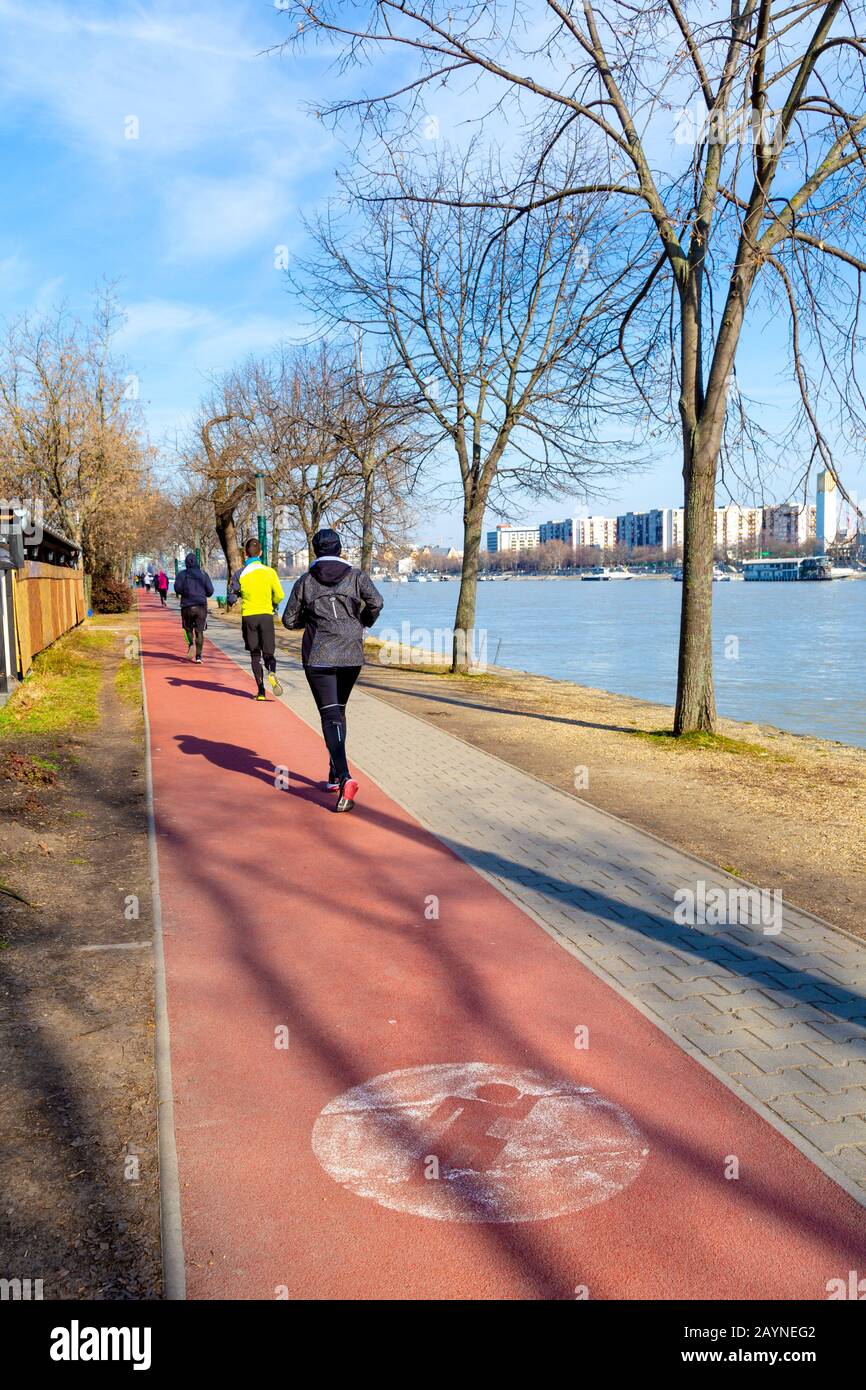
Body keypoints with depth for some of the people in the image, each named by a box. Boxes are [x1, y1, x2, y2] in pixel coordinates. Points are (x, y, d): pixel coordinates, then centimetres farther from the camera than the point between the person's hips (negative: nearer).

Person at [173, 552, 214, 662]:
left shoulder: (182, 574, 0)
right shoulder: (203, 574, 3)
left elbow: (177, 588, -12)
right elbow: (210, 590, -2)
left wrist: (184, 592, 8)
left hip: (187, 606, 0)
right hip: (201, 606, 0)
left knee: (188, 628, 18)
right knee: (199, 631, 3)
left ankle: (191, 644, -10)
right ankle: (198, 656, -3)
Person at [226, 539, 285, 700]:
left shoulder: (240, 574, -3)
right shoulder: (270, 572, -1)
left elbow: (231, 598, -4)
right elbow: (279, 596, -2)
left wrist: (232, 601, 19)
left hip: (248, 616, 0)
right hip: (266, 615, 0)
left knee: (255, 655, 9)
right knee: (268, 653, 8)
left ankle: (261, 691, 2)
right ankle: (272, 672, -26)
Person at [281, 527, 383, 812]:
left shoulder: (306, 581, 4)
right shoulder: (356, 576, 4)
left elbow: (289, 620, 6)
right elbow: (376, 602, -12)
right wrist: (363, 622, 7)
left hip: (318, 657, -2)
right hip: (351, 655, 2)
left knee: (330, 716, -7)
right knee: (338, 710, 19)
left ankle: (345, 778, -26)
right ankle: (334, 776, 24)